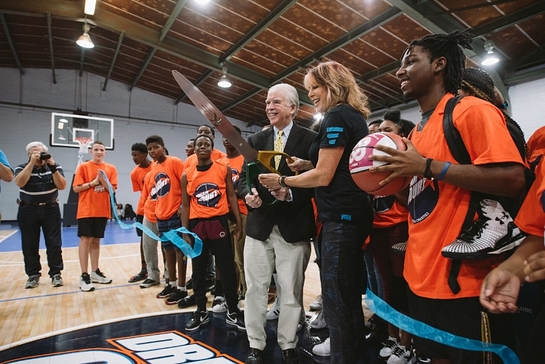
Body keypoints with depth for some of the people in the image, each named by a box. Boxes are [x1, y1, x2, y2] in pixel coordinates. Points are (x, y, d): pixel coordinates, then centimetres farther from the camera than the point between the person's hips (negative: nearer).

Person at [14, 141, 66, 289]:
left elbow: (62, 186, -9)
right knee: (30, 245, 6)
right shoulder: (22, 168, 1)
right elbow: (20, 183, -19)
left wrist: (53, 168, -19)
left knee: (54, 244, 1)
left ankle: (56, 274, 10)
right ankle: (33, 275, 18)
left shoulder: (54, 167, 2)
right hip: (28, 211, 0)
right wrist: (32, 163, -20)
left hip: (51, 210, 0)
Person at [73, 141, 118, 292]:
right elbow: (76, 188, -6)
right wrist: (93, 182, -14)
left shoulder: (111, 169, 6)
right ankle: (84, 276, 1)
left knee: (96, 240, 11)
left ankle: (95, 272, 20)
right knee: (85, 239, -4)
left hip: (102, 210, 3)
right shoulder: (83, 167, 0)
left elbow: (112, 189, -2)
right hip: (86, 210, -3)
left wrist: (103, 180, -17)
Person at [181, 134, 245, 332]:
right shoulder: (187, 175, 5)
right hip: (197, 225, 2)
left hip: (219, 222, -2)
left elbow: (231, 196, 3)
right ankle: (201, 312, 26)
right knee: (198, 271, 11)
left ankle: (233, 312, 17)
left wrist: (238, 222, -2)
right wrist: (185, 231, 2)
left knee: (227, 269, 3)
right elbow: (185, 204, 7)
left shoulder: (224, 169, 1)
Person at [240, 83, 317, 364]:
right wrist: (248, 193, -11)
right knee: (255, 288, 11)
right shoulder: (256, 140, 11)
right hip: (259, 224, 4)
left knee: (291, 290, 10)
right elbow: (243, 177, 9)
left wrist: (291, 193, -21)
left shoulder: (310, 139, -2)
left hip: (294, 226, -3)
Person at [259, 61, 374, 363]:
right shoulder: (355, 117, 18)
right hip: (352, 214, 10)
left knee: (336, 299, -1)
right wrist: (305, 164, 12)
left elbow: (324, 176, -15)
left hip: (340, 218, -10)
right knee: (349, 296, 19)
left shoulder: (336, 117, -11)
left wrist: (282, 181, -3)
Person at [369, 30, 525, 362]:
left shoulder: (472, 110, -10)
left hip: (463, 278, -8)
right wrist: (392, 181, 3)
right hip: (421, 276, 8)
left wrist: (427, 166, -22)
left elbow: (513, 179, -21)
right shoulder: (418, 130, 14)